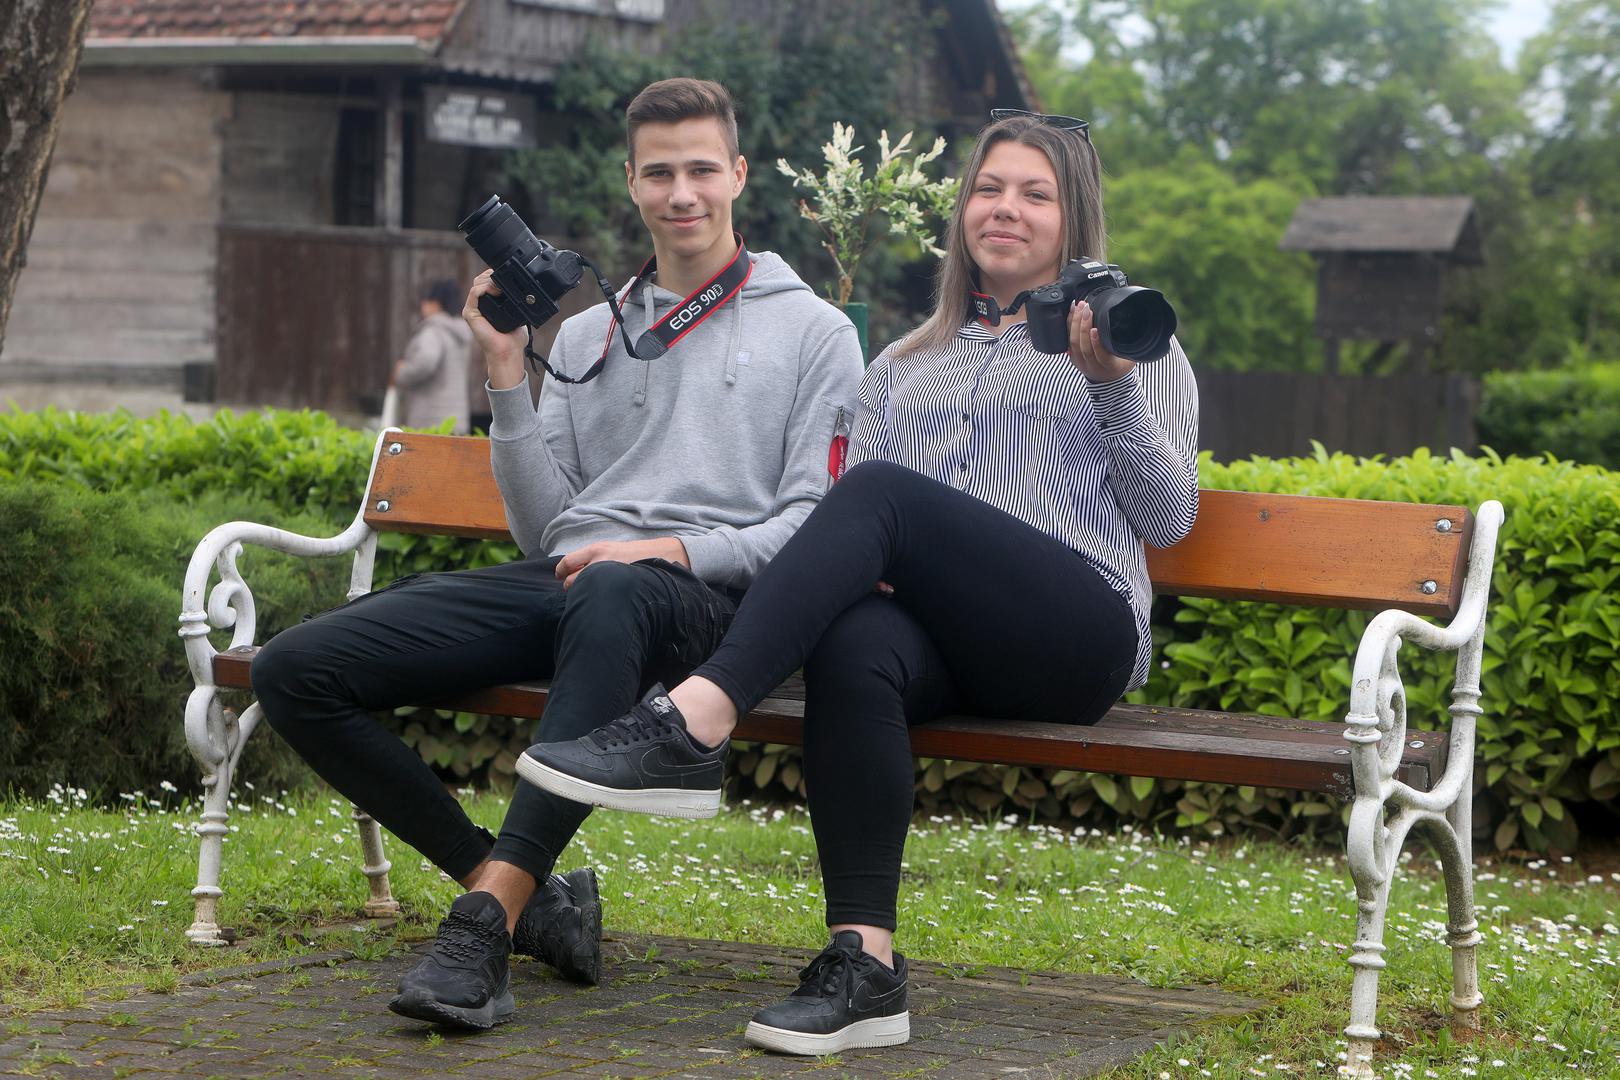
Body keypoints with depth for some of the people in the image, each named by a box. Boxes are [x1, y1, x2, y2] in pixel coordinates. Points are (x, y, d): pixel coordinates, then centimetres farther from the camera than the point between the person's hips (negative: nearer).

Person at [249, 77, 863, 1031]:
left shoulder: (814, 333, 13)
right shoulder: (586, 336, 26)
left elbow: (817, 522, 2)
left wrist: (678, 549, -13)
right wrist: (509, 374, 10)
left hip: (705, 596, -5)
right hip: (562, 578, 6)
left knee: (610, 597, -46)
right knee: (296, 670, -14)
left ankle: (489, 916, -45)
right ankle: (522, 894, -12)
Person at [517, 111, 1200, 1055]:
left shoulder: (1132, 341, 21)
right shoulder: (902, 366, 31)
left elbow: (1168, 520, 9)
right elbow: (857, 519, 20)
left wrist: (1114, 385, -5)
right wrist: (856, 570, -4)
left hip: (1080, 634, -3)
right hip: (932, 635, 3)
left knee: (881, 490, -31)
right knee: (853, 644, -36)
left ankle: (694, 724, -44)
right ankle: (864, 964, -40)